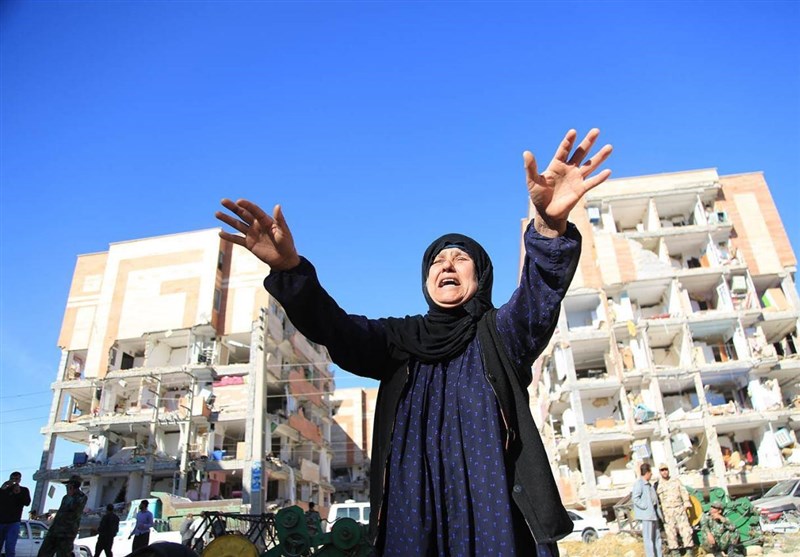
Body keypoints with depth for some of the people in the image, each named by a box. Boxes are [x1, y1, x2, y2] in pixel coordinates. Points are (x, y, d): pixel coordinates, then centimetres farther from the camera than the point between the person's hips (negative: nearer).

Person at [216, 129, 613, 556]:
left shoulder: (500, 332, 9)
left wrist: (550, 227, -33)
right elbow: (335, 328, -2)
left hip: (492, 502, -1)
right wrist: (290, 269, -21)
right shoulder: (399, 339, 14)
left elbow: (540, 294, -12)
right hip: (415, 508, 2)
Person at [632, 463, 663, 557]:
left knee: (657, 536, 14)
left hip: (653, 513, 9)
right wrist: (646, 507, -18)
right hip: (646, 514, -9)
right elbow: (635, 498, -20)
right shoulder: (638, 483, -13)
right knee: (649, 538, -4)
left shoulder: (648, 484, 16)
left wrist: (656, 510, 13)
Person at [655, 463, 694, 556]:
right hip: (667, 511, -2)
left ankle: (689, 548, 8)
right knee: (670, 530, -3)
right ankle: (674, 550, 4)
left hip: (680, 509, 2)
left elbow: (684, 492, 10)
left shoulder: (676, 480, 10)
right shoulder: (658, 485, 2)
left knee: (685, 528, 0)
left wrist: (686, 504, 0)